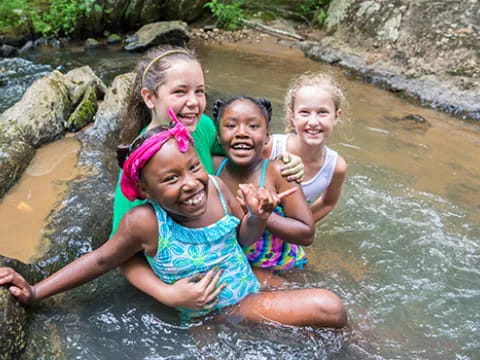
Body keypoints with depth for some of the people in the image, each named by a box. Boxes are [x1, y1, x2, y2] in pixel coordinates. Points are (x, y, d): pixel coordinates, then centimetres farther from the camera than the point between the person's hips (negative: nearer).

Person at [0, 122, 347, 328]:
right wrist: (35, 292, -6)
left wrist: (257, 216, -19)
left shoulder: (216, 187, -14)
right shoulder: (145, 222, -23)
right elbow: (101, 260, -7)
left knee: (331, 307, -10)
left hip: (250, 295, 5)